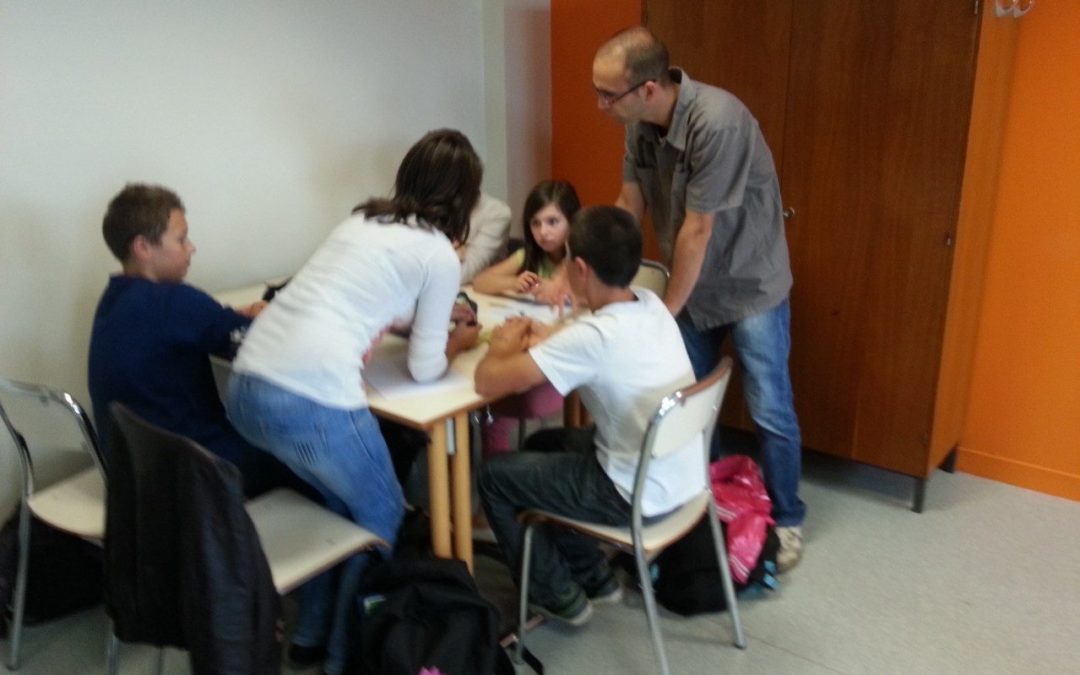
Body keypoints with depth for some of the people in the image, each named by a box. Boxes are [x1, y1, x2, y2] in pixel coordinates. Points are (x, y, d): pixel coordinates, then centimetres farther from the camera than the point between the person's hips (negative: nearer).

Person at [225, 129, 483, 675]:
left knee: (342, 505, 29)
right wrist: (459, 341, 25)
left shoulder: (363, 219, 21)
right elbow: (424, 368, 6)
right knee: (381, 520, 19)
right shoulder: (440, 254, 0)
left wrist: (434, 311, 37)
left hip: (246, 386, 8)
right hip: (311, 400, -8)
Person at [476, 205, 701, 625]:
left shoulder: (593, 336, -27)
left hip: (639, 498, -8)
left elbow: (488, 381, -23)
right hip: (683, 478, 8)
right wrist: (548, 338, 4)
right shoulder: (652, 305, -3)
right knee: (542, 446, 26)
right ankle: (593, 576, 32)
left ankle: (558, 595, 22)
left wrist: (503, 347, -3)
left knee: (493, 475, 8)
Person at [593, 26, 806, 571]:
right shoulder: (640, 123, -9)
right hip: (692, 284, 6)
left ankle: (785, 520, 24)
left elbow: (698, 229, -26)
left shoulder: (717, 122, -32)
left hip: (750, 285, -6)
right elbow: (628, 208, -2)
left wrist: (666, 312, -16)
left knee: (769, 412, 4)